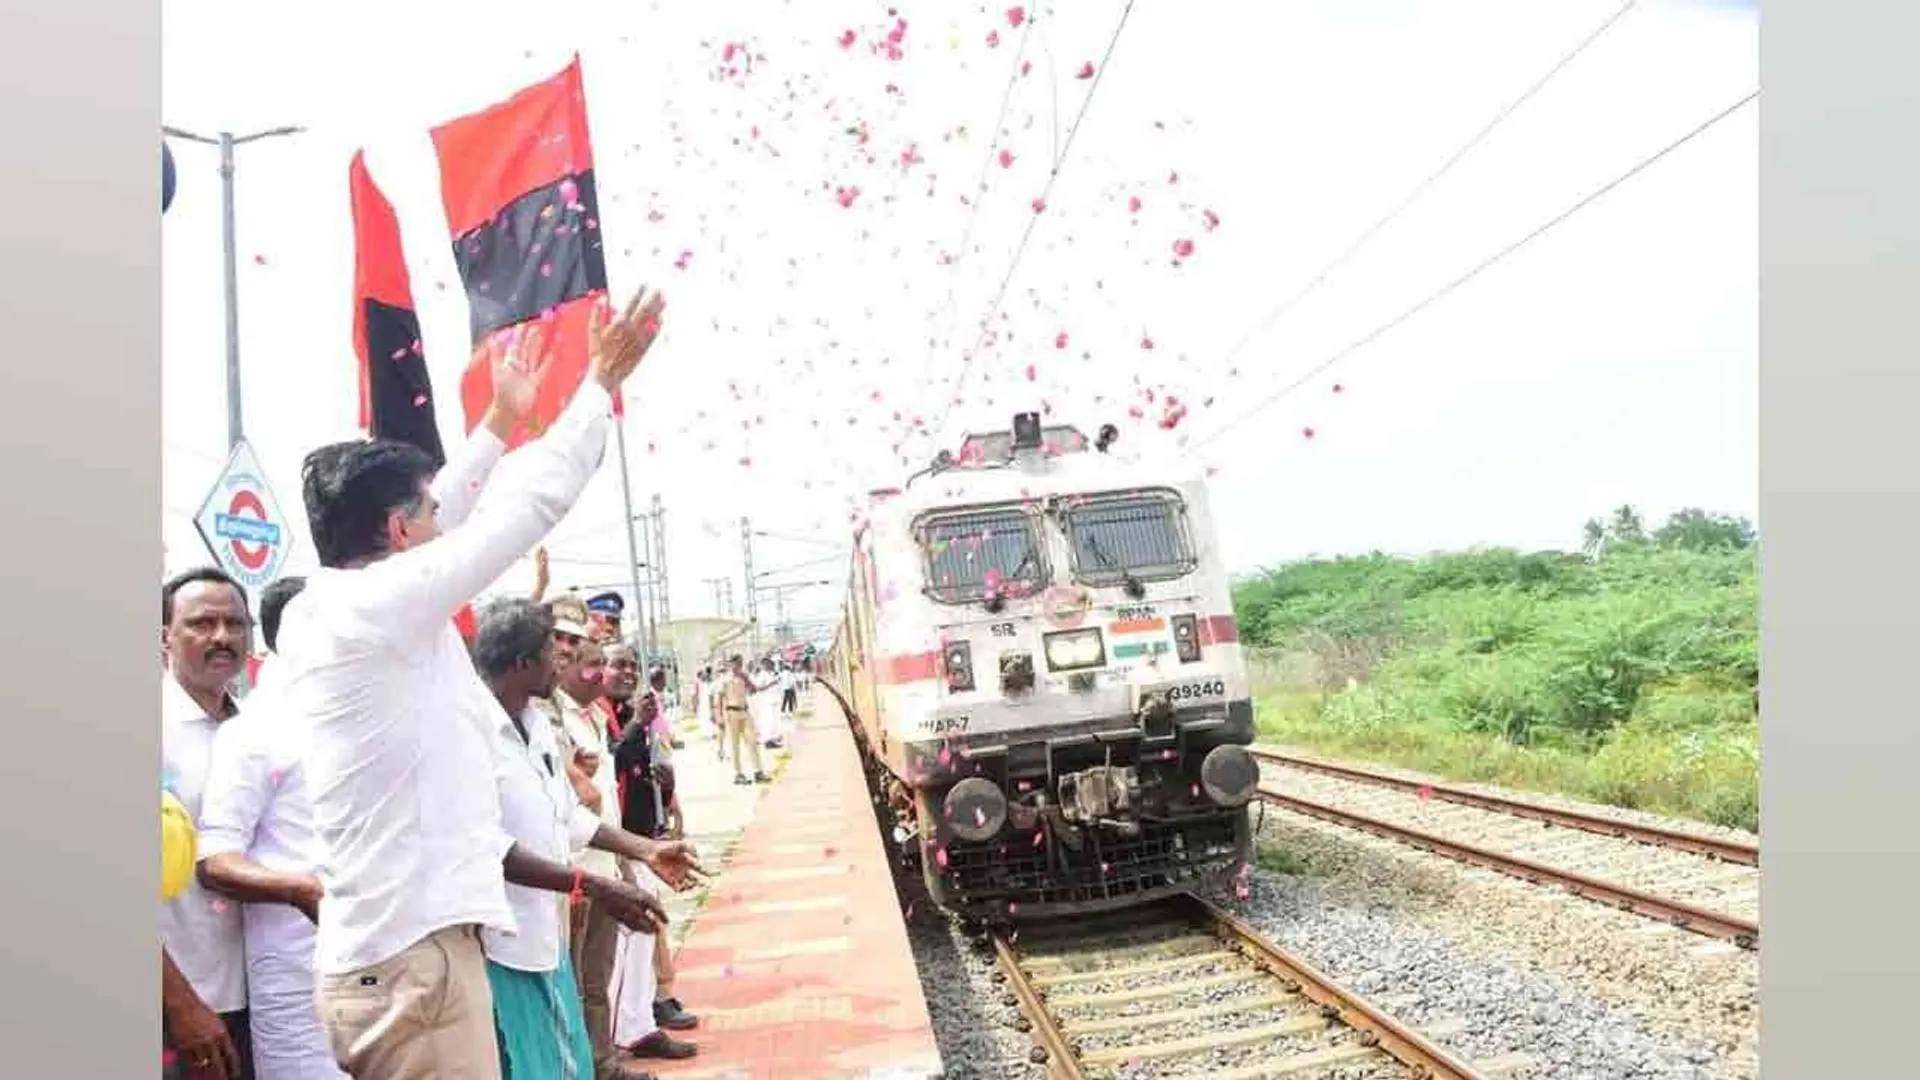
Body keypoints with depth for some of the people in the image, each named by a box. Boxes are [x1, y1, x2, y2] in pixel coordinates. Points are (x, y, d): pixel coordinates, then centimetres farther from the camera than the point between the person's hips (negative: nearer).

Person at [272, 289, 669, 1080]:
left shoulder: (313, 617, 10)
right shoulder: (382, 604, -14)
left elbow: (444, 520, 21)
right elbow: (529, 504, -10)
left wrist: (499, 421, 32)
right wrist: (601, 381, 2)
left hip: (374, 954, 9)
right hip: (413, 957, -9)